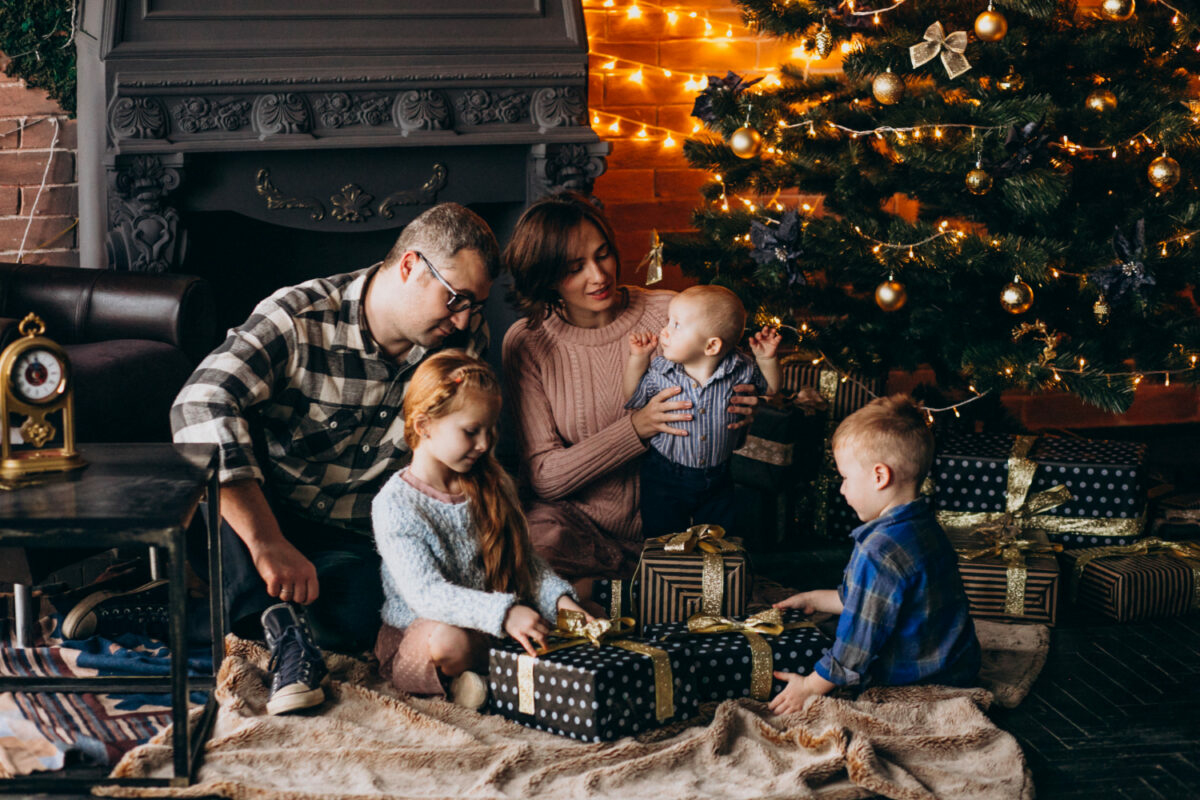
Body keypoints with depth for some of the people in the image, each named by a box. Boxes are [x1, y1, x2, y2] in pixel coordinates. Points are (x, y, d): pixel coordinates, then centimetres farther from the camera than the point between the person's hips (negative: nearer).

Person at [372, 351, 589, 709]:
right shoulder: (395, 504, -13)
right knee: (447, 640, -40)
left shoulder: (493, 487, 7)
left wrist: (558, 597, -10)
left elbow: (525, 560, 12)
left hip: (491, 631, 6)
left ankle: (472, 680, -11)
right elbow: (426, 594, -23)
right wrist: (503, 613, -35)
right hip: (414, 636, -6)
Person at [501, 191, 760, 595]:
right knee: (538, 536, -35)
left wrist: (735, 417, -14)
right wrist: (637, 428, -21)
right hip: (580, 521, -1)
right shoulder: (527, 343, -4)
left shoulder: (669, 313, -2)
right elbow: (543, 477, -10)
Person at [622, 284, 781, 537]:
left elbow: (769, 389, 4)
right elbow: (631, 399, 0)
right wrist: (638, 359, -12)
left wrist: (767, 359, -14)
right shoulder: (658, 372, -16)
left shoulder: (740, 370, -15)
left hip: (717, 478, 1)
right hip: (665, 478, -1)